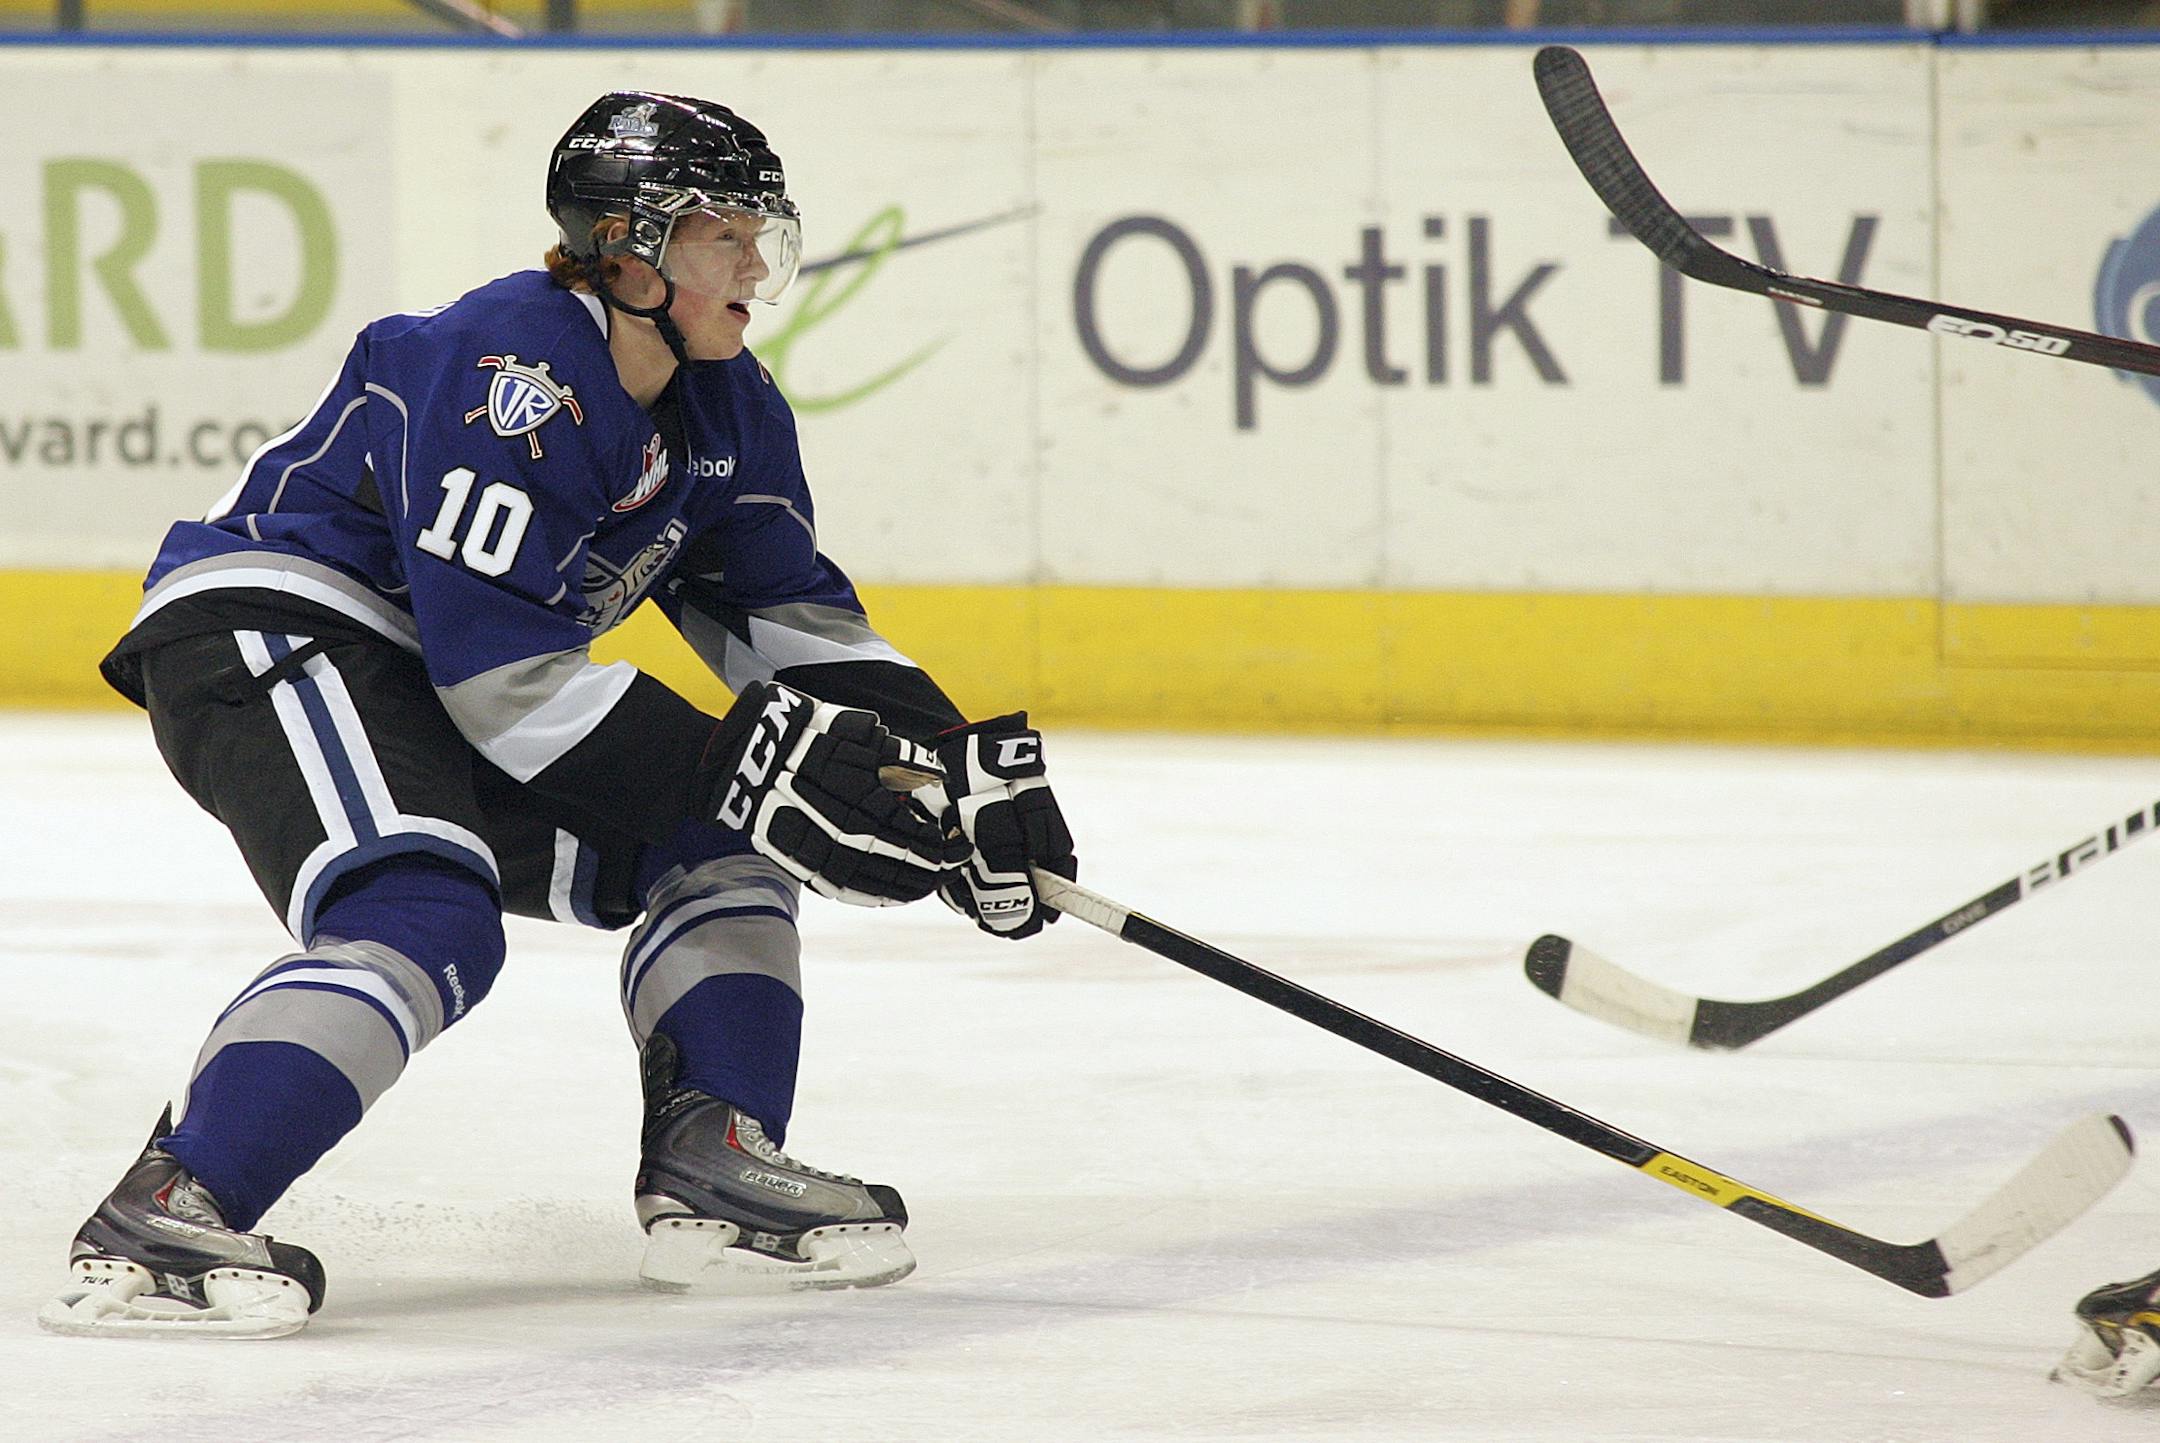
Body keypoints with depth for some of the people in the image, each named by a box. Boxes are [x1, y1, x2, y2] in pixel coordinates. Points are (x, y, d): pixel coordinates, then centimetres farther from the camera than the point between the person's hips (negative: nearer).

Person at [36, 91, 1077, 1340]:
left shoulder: (727, 411, 6)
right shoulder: (511, 369, -23)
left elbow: (786, 609, 14)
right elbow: (497, 668, -27)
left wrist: (953, 760, 0)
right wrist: (738, 774, -27)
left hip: (440, 692, 10)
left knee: (717, 844, 7)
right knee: (429, 922, -32)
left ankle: (712, 1168, 4)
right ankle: (162, 1222, -38)